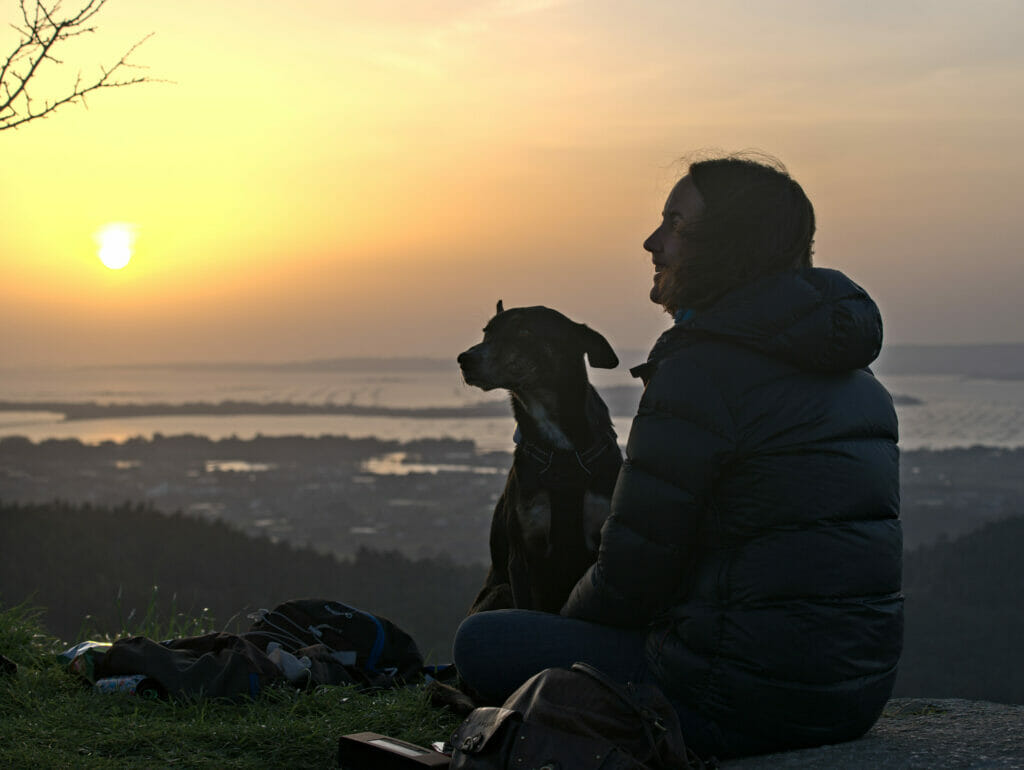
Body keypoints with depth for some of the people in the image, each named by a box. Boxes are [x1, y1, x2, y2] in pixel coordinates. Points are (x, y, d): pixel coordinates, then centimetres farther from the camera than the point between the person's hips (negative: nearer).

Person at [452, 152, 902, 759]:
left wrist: (570, 621, 9)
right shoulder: (850, 369, 11)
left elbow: (634, 572, -14)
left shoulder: (701, 371, -16)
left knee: (483, 641, 3)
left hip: (748, 697, -9)